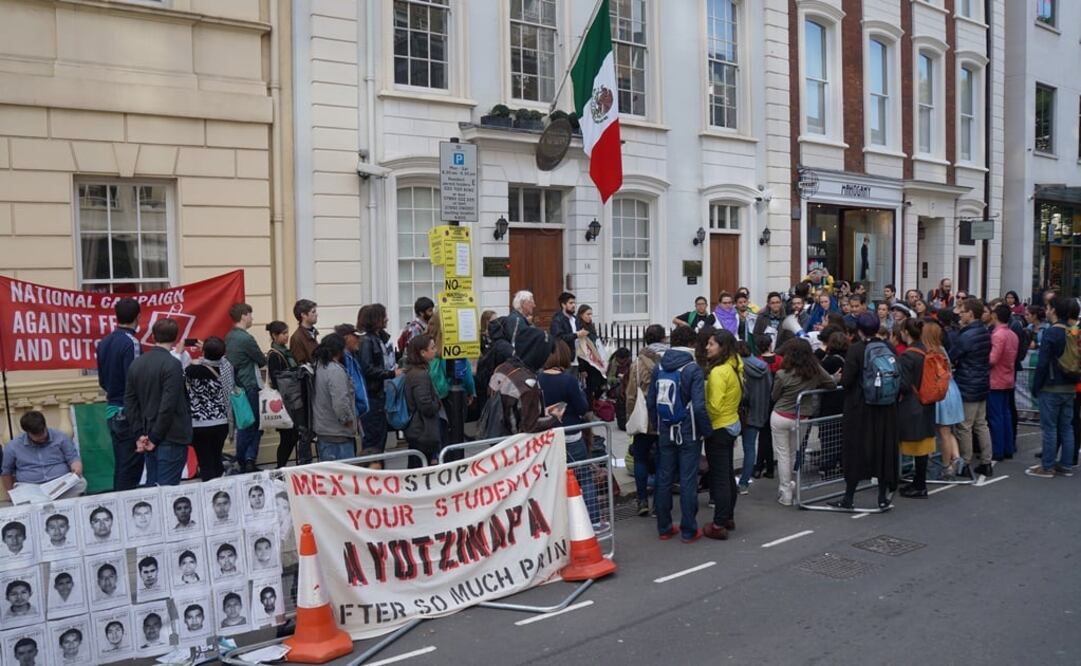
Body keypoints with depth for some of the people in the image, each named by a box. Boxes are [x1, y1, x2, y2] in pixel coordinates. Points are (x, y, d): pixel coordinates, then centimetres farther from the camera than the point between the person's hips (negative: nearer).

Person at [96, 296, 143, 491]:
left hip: (111, 410, 8)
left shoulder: (104, 342, 8)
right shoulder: (131, 343, -16)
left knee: (119, 467, 14)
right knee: (131, 469, -2)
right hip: (129, 413, -8)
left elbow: (102, 381, 15)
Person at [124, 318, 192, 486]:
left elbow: (129, 402, 9)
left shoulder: (136, 363, 7)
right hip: (172, 437, -7)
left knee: (153, 485, 17)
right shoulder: (172, 364, -14)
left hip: (149, 436, 7)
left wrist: (140, 434, 8)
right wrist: (156, 437, -11)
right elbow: (168, 405, -20)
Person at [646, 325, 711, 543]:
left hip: (666, 433, 5)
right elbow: (698, 406, -19)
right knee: (688, 482, 3)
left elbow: (651, 401, 6)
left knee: (664, 479, 11)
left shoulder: (659, 367, 2)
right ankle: (688, 531, 9)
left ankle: (664, 528, 18)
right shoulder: (693, 369, -14)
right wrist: (707, 431, -7)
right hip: (688, 433, -5)